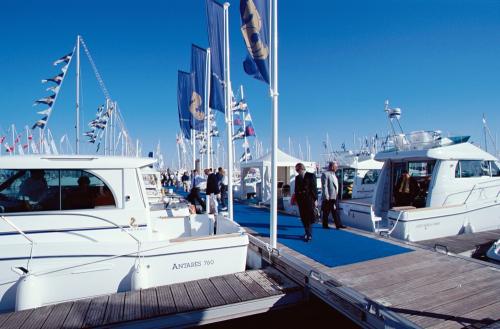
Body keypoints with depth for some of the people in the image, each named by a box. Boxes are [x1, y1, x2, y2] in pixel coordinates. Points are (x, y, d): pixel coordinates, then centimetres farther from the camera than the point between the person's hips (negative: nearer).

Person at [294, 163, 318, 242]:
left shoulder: (311, 176, -1)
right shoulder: (297, 177, 12)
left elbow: (314, 188, -4)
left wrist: (315, 199, -7)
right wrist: (296, 199, 10)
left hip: (309, 199, -4)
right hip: (301, 200, 4)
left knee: (309, 217, -4)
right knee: (303, 218, 6)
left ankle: (309, 235, 3)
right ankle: (308, 233, 18)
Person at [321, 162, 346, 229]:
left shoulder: (333, 174, 16)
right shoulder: (325, 174, -13)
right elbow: (324, 186, -18)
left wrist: (336, 193, 16)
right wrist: (326, 196, -20)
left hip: (334, 197, 9)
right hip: (328, 197, -8)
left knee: (335, 211, 10)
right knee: (326, 212, 3)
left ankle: (338, 224, 13)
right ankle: (325, 225, 13)